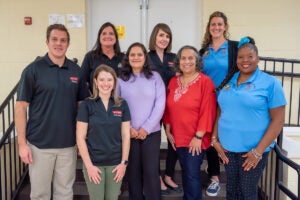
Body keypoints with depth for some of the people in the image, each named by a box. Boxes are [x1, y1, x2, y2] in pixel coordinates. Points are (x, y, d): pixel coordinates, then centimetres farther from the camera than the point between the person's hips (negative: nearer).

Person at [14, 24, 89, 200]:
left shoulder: (76, 70, 4)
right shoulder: (33, 70, -7)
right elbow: (21, 107, -6)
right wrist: (22, 143, -10)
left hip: (69, 144, 3)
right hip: (40, 144, -3)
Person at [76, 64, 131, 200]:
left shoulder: (122, 105, 2)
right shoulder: (87, 105, -5)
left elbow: (126, 135, 3)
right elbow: (80, 137, -7)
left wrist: (124, 162, -2)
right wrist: (89, 165, -11)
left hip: (116, 163, 2)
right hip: (94, 163, -2)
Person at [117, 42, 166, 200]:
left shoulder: (155, 77, 3)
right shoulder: (121, 79, 4)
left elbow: (160, 104, -3)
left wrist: (146, 128, -9)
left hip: (151, 132, -1)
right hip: (129, 133, 1)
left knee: (151, 171, 0)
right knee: (133, 170, 8)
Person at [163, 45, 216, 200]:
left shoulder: (205, 81, -11)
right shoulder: (173, 81, 7)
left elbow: (207, 111, -15)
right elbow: (168, 108, 11)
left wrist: (198, 136, -17)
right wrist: (168, 131, 8)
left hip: (196, 139, -5)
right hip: (178, 137, 5)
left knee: (192, 174, -1)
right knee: (185, 172, 17)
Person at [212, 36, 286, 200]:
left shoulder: (270, 83, -8)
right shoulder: (228, 81, 6)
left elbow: (278, 120, -11)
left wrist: (258, 151, -15)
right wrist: (215, 140, 3)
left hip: (252, 150, -4)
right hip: (227, 148, 4)